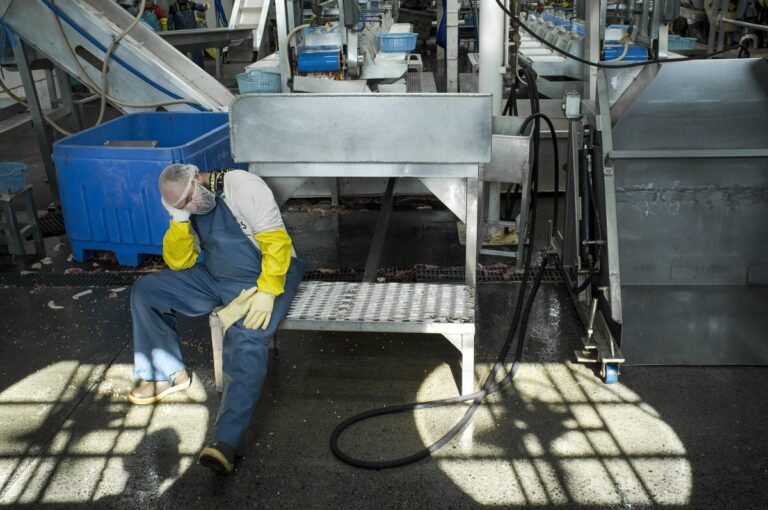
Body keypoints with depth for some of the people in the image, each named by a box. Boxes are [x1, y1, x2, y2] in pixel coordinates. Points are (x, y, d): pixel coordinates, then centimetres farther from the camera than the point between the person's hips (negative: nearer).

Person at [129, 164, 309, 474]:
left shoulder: (242, 186, -17)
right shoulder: (188, 209, 5)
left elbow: (277, 241, -22)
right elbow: (179, 263, 2)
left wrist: (266, 292, -27)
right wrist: (180, 221, -12)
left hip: (265, 277, -7)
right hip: (216, 279, 8)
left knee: (247, 343, -32)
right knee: (144, 291, 1)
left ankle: (226, 441, -32)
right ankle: (169, 374, 11)